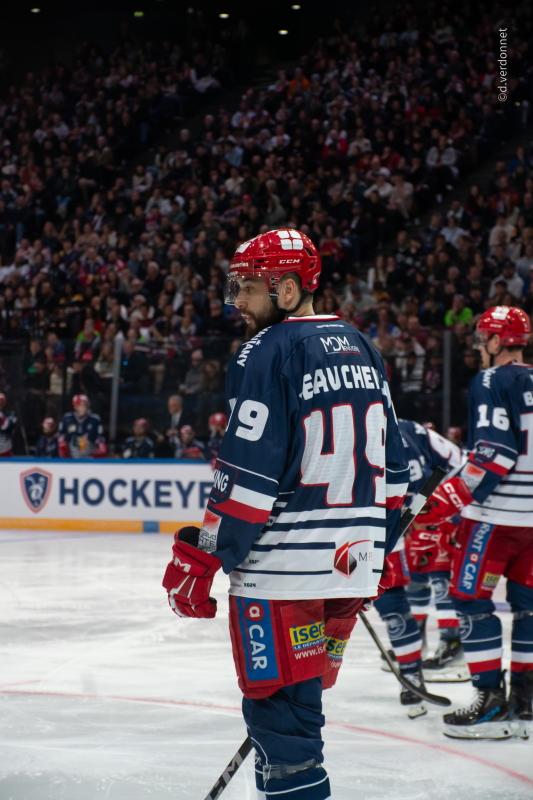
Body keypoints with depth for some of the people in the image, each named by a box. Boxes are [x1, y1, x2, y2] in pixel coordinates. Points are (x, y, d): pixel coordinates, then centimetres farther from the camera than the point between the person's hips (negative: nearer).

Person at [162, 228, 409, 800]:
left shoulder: (268, 353, -11)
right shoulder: (360, 349, 13)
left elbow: (249, 470, -17)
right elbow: (390, 459, 17)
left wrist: (201, 557, -13)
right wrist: (376, 546, 24)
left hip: (285, 562, -8)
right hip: (354, 561, 8)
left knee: (277, 701, -3)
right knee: (302, 699, 19)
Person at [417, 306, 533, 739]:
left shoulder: (492, 382, -10)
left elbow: (495, 451, -19)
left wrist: (448, 499, -18)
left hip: (497, 511, -8)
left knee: (472, 599, -3)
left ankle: (492, 701, -8)